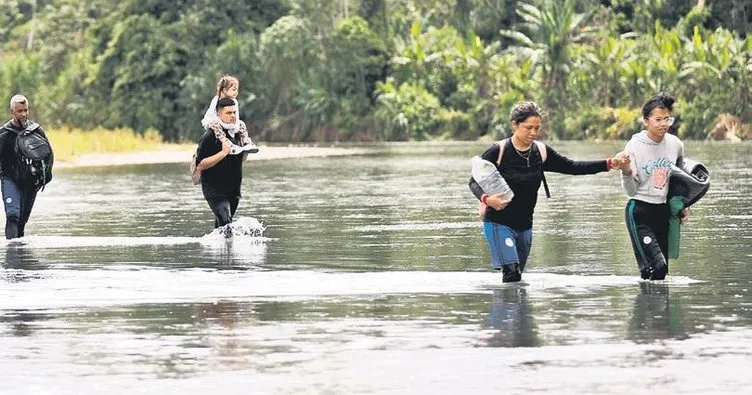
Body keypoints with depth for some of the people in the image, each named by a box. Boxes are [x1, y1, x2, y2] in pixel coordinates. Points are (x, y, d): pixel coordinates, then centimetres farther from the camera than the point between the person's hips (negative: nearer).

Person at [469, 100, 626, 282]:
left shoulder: (541, 152, 2)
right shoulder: (498, 151, -12)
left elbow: (572, 167, 4)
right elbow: (475, 182, -9)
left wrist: (609, 164, -6)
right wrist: (486, 198, -31)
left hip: (524, 225, 6)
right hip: (498, 223, -6)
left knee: (517, 276, 9)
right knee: (512, 271, -21)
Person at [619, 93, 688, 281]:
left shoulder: (676, 145, 1)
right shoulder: (634, 146, -12)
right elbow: (632, 191, -9)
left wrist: (682, 206, 19)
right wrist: (627, 172, -27)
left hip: (663, 211, 5)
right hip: (639, 211, -5)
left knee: (662, 271, 5)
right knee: (656, 267, -19)